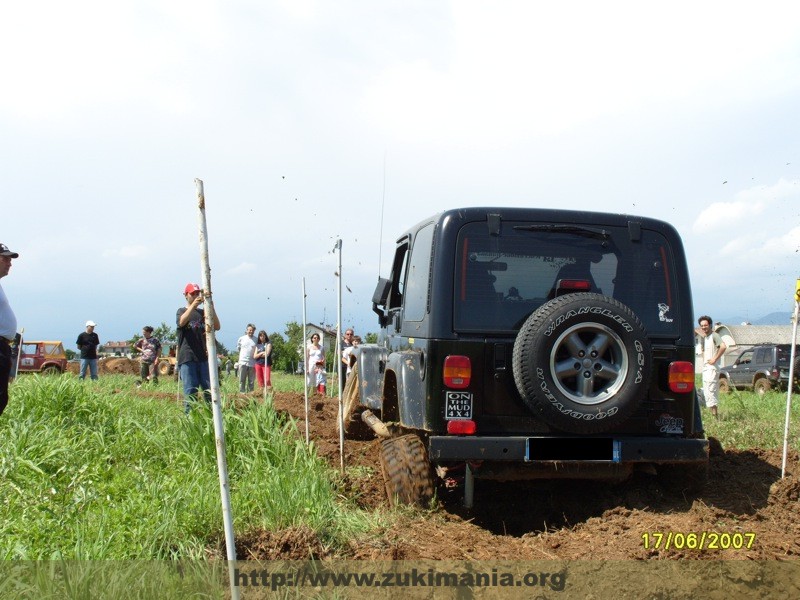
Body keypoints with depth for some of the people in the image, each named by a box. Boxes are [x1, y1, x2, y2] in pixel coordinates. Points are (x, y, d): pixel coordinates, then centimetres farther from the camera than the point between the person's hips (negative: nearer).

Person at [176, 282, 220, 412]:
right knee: (190, 391, -5)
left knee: (210, 390, 0)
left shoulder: (203, 312, 18)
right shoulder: (182, 311, 9)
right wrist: (193, 304, -27)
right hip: (187, 358, -3)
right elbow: (181, 322, -16)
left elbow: (217, 327, 2)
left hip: (204, 357, 3)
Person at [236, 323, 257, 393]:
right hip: (243, 362, 0)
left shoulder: (256, 340, 4)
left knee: (251, 381, 4)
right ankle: (241, 393, 3)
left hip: (252, 363, 0)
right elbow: (238, 347, 18)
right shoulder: (241, 339, 6)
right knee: (242, 380, -1)